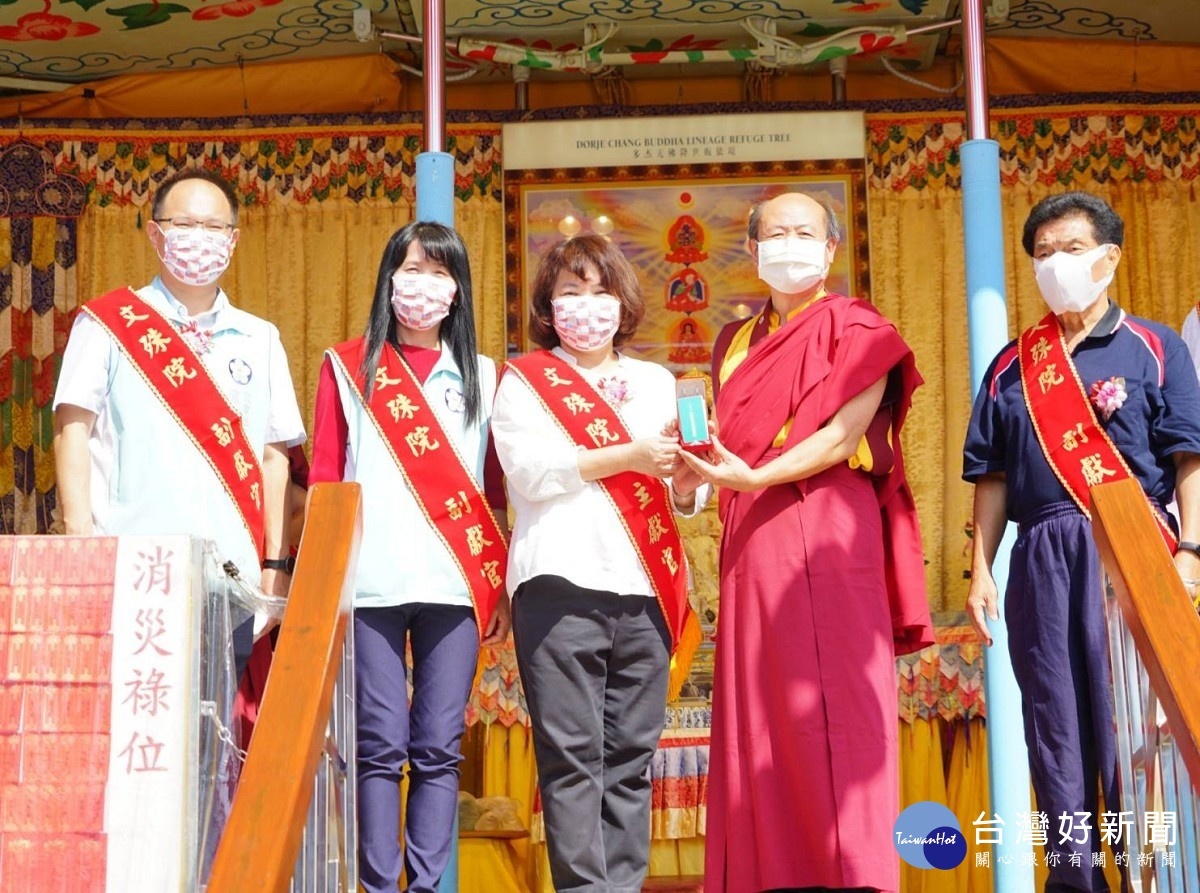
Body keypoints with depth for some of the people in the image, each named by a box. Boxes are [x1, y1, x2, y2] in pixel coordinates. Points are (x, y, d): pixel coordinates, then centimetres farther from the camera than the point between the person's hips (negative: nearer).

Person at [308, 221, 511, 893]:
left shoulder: (483, 377, 14)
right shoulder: (349, 368, 9)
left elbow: (496, 489, 13)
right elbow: (324, 480, 6)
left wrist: (502, 588, 8)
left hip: (455, 586, 2)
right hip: (369, 586, -1)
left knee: (439, 747, 2)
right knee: (381, 746, -2)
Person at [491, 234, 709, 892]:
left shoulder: (656, 382, 21)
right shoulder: (524, 380, 9)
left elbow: (681, 494, 19)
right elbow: (530, 469, -8)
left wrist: (686, 488, -4)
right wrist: (628, 457, -13)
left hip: (644, 588, 4)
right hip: (561, 584, -4)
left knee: (631, 753, 4)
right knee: (571, 752, -5)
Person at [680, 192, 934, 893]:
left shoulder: (856, 329, 2)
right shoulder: (737, 343, 21)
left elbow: (843, 435, -10)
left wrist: (753, 477, -20)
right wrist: (701, 461, 3)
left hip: (827, 532, -6)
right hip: (753, 542, 6)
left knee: (830, 702, -9)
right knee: (757, 713, 3)